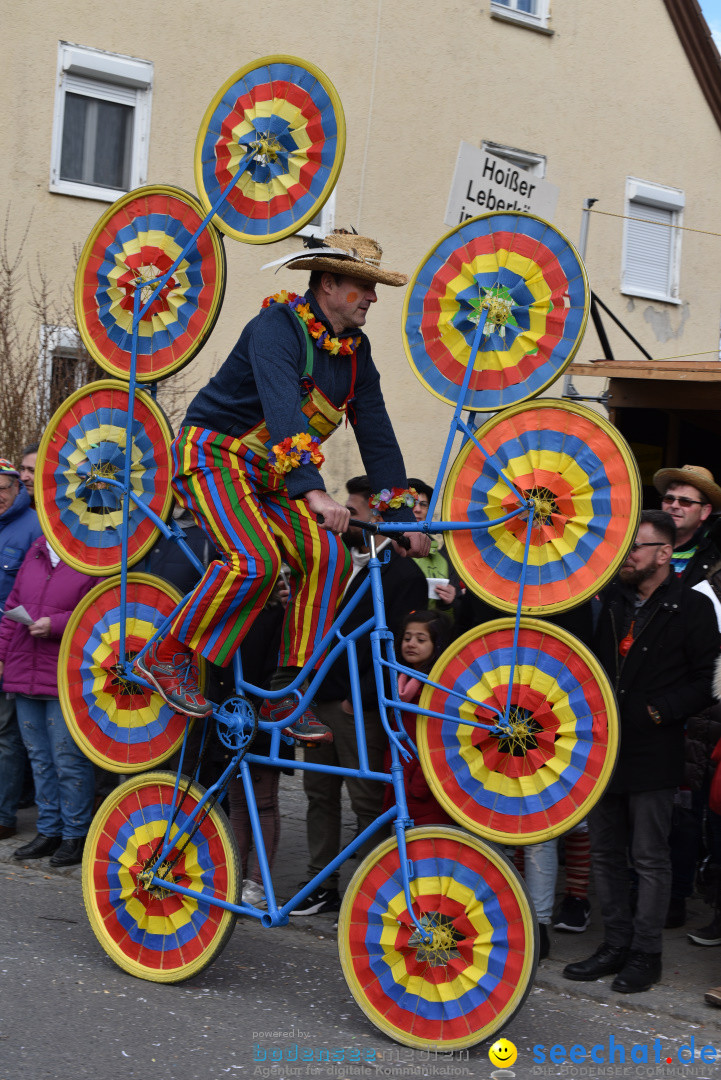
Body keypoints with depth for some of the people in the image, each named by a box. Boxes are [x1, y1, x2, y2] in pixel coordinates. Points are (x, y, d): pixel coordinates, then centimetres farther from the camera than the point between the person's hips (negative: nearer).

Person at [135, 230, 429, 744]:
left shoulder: (356, 351, 5)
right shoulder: (278, 327, -19)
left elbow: (377, 434, 8)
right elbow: (283, 410, -33)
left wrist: (404, 516, 4)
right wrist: (313, 492, -44)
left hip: (270, 478, 7)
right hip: (215, 455, -7)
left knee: (328, 555, -17)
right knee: (255, 561, -30)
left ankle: (286, 692, -10)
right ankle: (167, 657, -10)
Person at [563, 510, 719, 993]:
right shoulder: (612, 601, 11)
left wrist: (660, 710, -17)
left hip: (652, 751, -6)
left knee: (650, 858, 1)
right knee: (606, 853, 12)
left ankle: (646, 953, 11)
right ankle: (616, 944, 23)